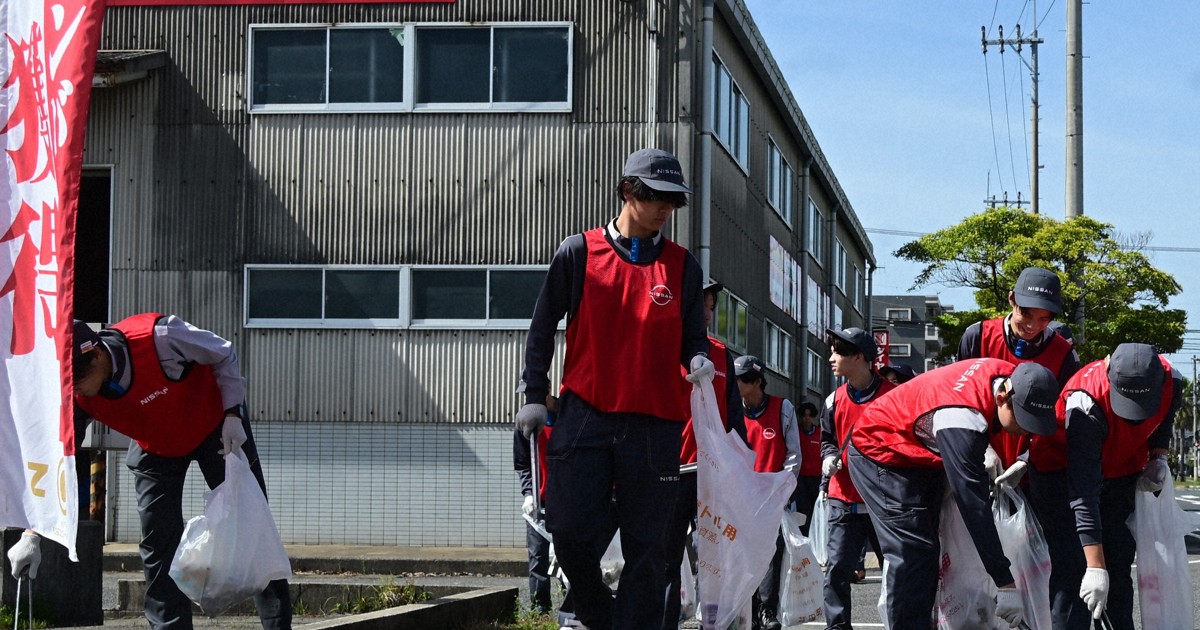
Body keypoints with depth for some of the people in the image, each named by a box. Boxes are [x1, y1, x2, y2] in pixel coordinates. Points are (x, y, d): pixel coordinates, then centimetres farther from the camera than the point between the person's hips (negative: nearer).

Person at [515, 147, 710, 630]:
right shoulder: (578, 253, 4)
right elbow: (543, 326, 10)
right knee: (570, 529, -4)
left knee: (646, 545, 1)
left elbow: (692, 335, 15)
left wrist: (697, 360, -8)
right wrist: (535, 395, 6)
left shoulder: (683, 266, 9)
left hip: (655, 424, 1)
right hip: (584, 415, -1)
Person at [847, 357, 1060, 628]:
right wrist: (1006, 584, -38)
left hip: (923, 453, 9)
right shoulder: (961, 419, -40)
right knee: (911, 553, -18)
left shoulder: (1012, 378, -16)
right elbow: (974, 505, -39)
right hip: (880, 452, -9)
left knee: (926, 554, 10)